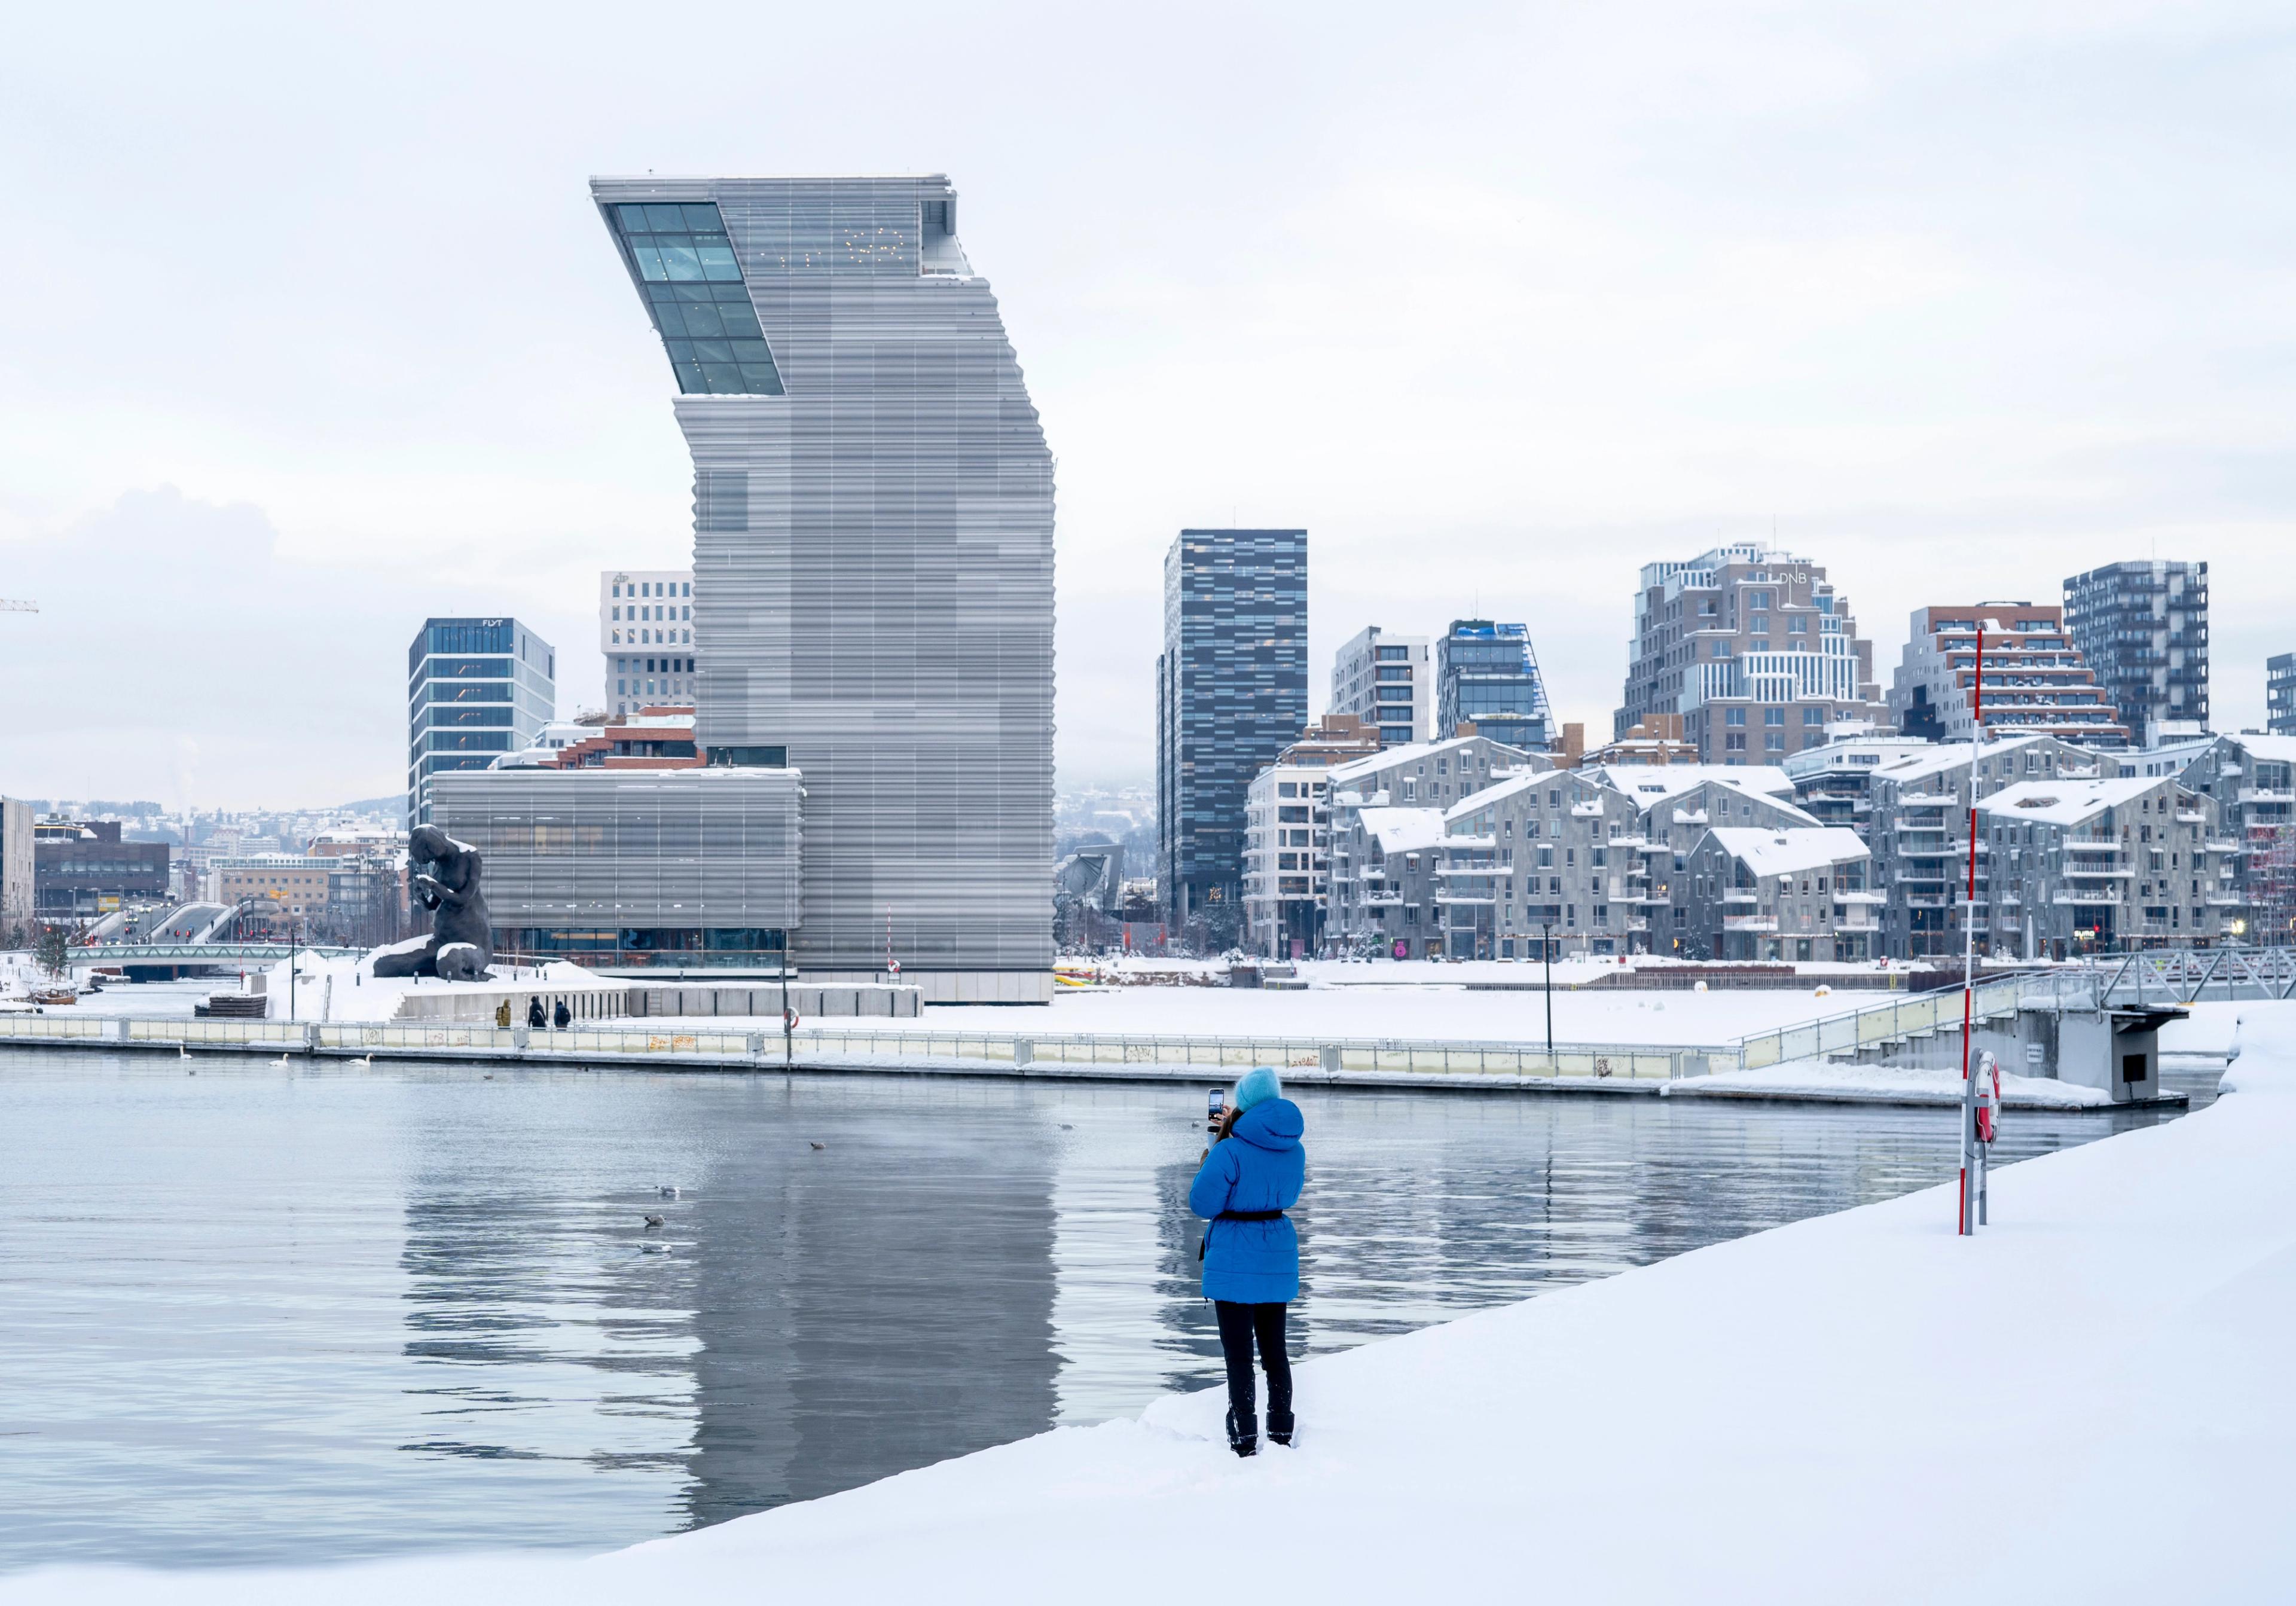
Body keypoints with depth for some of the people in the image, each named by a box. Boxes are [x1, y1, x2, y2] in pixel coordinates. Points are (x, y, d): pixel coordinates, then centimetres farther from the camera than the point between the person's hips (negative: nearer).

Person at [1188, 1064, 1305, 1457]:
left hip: (1235, 1261, -6)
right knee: (1275, 1350, 16)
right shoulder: (1293, 1149, 1)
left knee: (1239, 1355, -1)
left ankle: (1245, 1442, -1)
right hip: (1278, 1259, 6)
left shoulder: (1231, 1150, -19)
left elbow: (1202, 1203, -15)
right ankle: (1282, 1435, 22)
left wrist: (1210, 1159, 3)